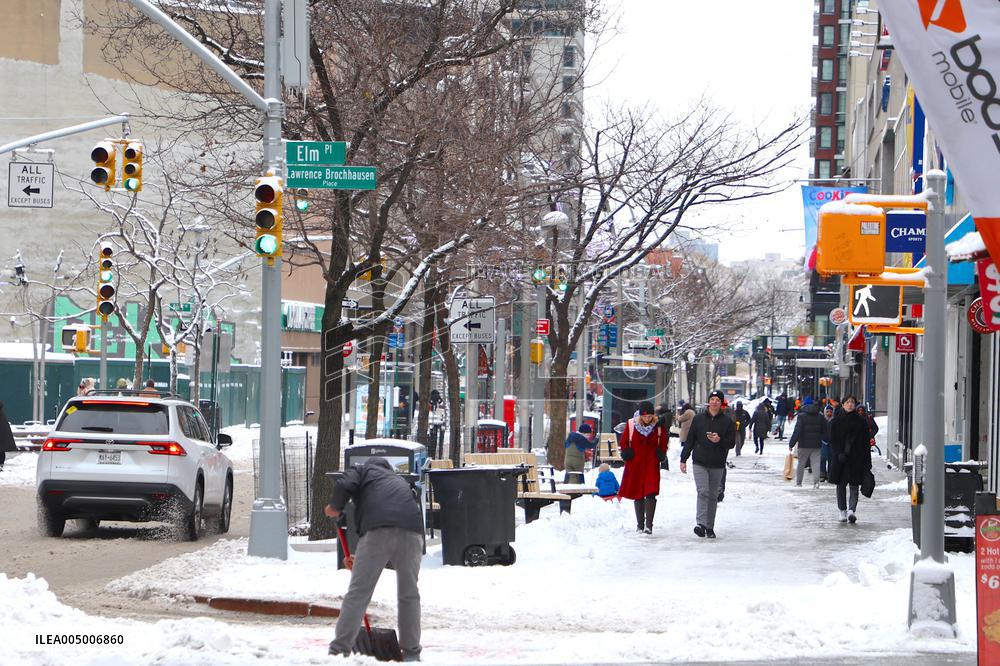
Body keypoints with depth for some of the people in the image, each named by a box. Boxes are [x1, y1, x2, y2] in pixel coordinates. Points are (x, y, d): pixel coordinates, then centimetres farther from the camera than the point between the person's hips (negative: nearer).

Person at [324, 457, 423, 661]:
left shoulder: (363, 470, 25)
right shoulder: (399, 481, 39)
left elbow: (343, 485, 0)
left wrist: (334, 508, 21)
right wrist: (361, 558, 38)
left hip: (377, 529, -4)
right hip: (412, 530, 4)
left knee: (358, 592, 0)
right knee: (409, 594, 15)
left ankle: (339, 650, -3)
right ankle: (411, 652, 17)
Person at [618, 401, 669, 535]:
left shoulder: (659, 425, -1)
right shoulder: (631, 424, -3)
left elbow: (664, 442, 14)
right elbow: (623, 442, 8)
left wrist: (661, 454, 2)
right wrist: (626, 453, -4)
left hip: (652, 464, -1)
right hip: (635, 464, 1)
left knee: (651, 494, -14)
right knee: (638, 495, 7)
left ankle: (649, 525, -15)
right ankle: (640, 525, 18)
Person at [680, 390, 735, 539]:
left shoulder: (727, 422, 3)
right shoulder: (698, 419, 4)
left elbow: (732, 443, 1)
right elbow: (689, 440, 8)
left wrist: (719, 440, -19)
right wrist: (683, 459, 6)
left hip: (717, 465, 1)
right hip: (700, 463, -1)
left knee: (713, 496, 7)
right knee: (703, 492, -16)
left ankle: (710, 527, 14)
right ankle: (701, 524, -23)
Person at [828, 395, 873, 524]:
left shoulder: (861, 421, 3)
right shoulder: (836, 421, 4)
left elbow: (866, 441, 4)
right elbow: (833, 441, 1)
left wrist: (867, 462, -1)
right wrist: (839, 454, -15)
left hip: (856, 458, -1)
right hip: (839, 458, 1)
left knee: (854, 485, -8)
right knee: (841, 484, 5)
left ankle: (852, 510, -17)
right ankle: (843, 511, 14)